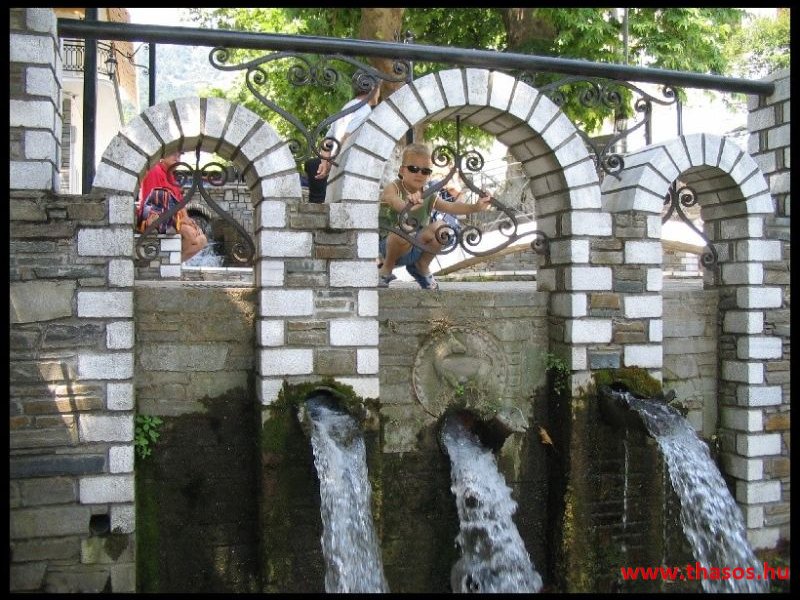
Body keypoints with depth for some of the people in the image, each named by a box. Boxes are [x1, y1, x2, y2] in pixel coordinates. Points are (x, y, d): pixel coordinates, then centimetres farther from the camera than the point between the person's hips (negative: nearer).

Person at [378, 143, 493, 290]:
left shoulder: (428, 196, 3)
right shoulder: (393, 188, -14)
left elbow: (450, 207, -10)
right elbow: (395, 202, -37)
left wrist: (475, 207, -26)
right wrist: (407, 205, -60)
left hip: (416, 247, 5)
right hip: (389, 245, -5)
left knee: (440, 227, -18)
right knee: (405, 230, -36)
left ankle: (422, 267, 7)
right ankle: (386, 269, -7)